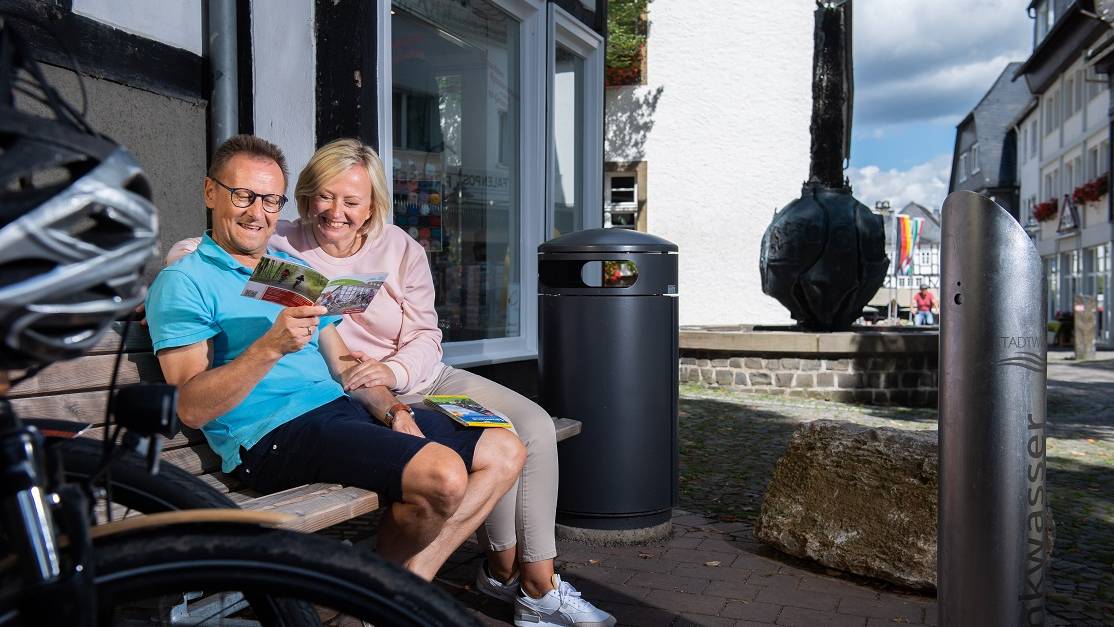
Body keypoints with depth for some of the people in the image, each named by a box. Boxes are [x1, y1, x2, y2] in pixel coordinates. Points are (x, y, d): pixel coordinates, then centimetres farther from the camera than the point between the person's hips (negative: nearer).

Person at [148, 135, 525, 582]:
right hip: (273, 432, -8)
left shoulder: (296, 271, 24)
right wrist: (272, 346, -23)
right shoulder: (182, 283, 1)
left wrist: (391, 410, 1)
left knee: (505, 451, 2)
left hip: (345, 410, 8)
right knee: (443, 476, -29)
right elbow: (192, 409, -11)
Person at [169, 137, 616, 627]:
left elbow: (425, 338, -1)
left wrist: (393, 370, -21)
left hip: (421, 376, 5)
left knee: (535, 425, -12)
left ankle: (538, 582, -3)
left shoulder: (400, 248, 4)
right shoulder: (283, 246, -3)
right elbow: (186, 251, 1)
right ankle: (505, 569, 0)